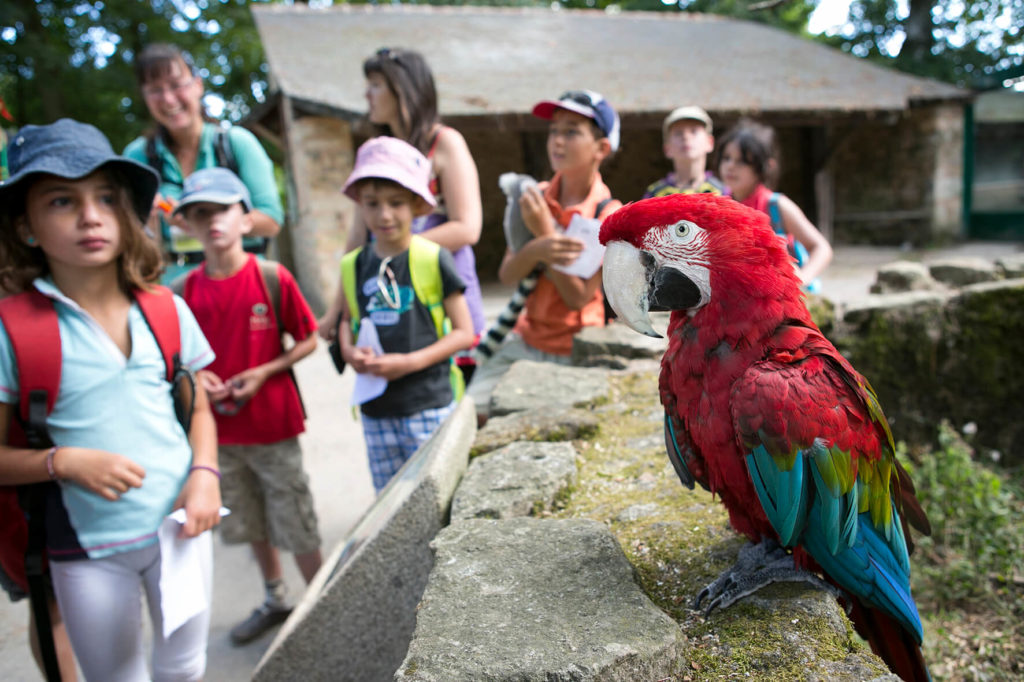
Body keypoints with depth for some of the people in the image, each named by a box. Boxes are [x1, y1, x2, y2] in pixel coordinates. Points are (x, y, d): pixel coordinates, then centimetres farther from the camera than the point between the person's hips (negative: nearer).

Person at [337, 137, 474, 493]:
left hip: (428, 406, -4)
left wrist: (410, 362, -16)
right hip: (376, 410, 4)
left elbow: (464, 332, -6)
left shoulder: (434, 259, -8)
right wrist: (350, 351, -2)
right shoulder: (356, 265, 5)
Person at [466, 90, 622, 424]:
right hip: (524, 339, 4)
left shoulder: (608, 215, -13)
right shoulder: (534, 197, 1)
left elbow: (579, 297, -19)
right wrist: (536, 250, -29)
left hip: (574, 352, -4)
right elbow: (506, 276, -7)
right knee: (470, 414, -6)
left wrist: (545, 231, -22)